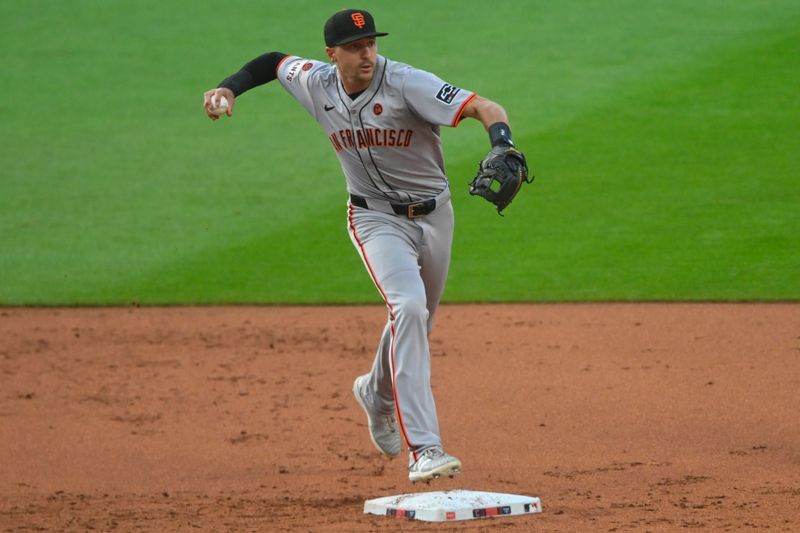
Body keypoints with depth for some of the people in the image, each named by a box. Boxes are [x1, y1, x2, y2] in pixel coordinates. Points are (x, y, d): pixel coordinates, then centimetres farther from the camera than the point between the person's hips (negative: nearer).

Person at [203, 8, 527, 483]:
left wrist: (502, 149, -54)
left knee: (416, 322, 18)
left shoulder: (407, 84, -23)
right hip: (377, 219, -1)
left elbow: (487, 109, -33)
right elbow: (274, 62, 11)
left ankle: (377, 394, 54)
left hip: (434, 215, 1)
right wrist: (229, 87, -6)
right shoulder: (316, 84, -11)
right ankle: (423, 448, -31)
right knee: (409, 307, -25)